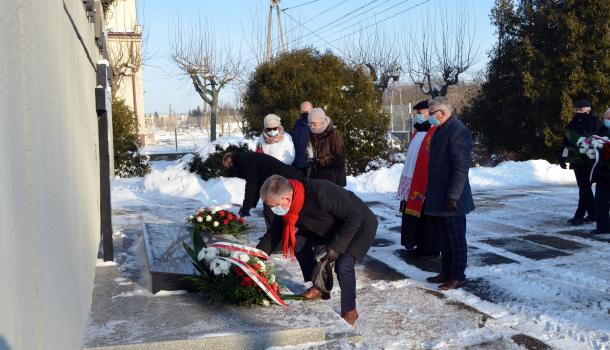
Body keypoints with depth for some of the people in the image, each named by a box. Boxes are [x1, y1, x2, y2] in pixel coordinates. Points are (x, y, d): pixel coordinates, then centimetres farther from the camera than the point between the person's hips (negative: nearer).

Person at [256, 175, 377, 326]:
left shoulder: (321, 193, -39)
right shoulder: (288, 207, -14)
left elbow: (354, 218, -32)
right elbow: (273, 234, -2)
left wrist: (336, 247, -30)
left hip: (361, 226, -7)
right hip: (332, 227, 8)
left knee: (343, 265, -24)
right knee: (299, 242, -8)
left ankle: (349, 311, -1)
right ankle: (320, 288, 8)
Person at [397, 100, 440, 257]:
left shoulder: (435, 133, -13)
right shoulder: (418, 132, 15)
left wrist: (429, 183, -20)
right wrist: (408, 180, 18)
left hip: (426, 182, -9)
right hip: (413, 181, 9)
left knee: (426, 215, -2)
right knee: (414, 212, 13)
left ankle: (430, 247, 8)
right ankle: (418, 243, 23)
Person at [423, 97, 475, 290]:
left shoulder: (458, 132, -17)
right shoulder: (441, 130, 14)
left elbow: (461, 168, -21)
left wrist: (453, 196, -23)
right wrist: (431, 192, 20)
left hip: (451, 200, -10)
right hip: (438, 198, 10)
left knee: (456, 238, 2)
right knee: (444, 237, 18)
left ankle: (458, 277, 12)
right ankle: (446, 272, 29)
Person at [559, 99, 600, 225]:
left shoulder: (595, 123, -6)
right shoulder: (572, 124, 13)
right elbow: (566, 143, 20)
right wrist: (563, 157, 18)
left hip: (589, 162, -7)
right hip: (577, 162, 7)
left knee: (584, 189, -8)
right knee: (585, 188, 11)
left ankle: (579, 216, -7)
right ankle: (593, 214, 20)